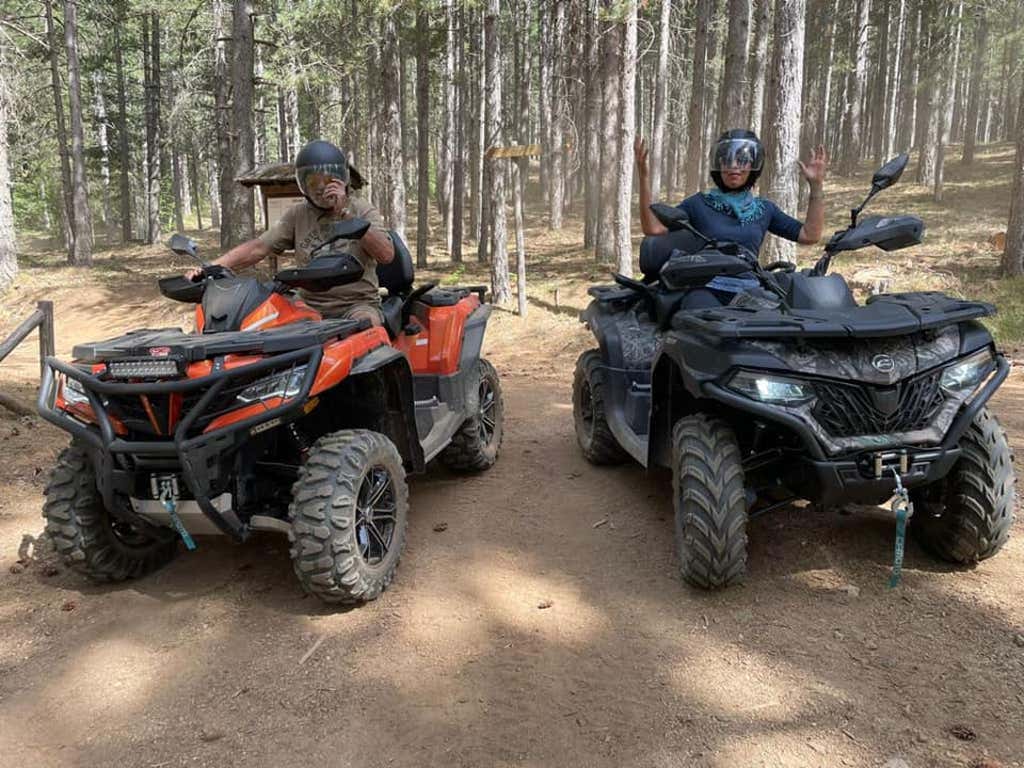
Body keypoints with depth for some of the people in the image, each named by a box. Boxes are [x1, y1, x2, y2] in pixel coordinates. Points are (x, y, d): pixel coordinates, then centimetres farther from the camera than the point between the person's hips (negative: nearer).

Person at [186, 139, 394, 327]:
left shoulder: (362, 210, 2)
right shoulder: (297, 215, 12)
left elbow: (386, 255, -14)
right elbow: (257, 248, 3)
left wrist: (345, 213, -17)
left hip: (358, 304, -3)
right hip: (310, 307, 3)